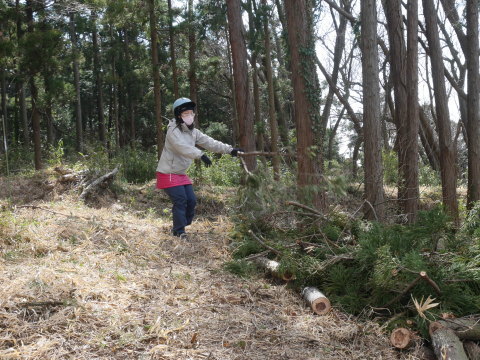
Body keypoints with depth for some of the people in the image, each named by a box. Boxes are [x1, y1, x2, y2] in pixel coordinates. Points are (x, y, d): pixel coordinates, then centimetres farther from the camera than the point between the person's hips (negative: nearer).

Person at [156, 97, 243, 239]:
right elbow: (182, 147, -35)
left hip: (181, 174, 8)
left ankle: (177, 228, 21)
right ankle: (179, 232, 1)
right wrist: (201, 155, -48)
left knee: (191, 201, 6)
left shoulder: (193, 132, 6)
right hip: (168, 173, -8)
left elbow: (210, 142, -1)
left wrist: (230, 150, -11)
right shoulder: (173, 130, -18)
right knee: (180, 201, -11)